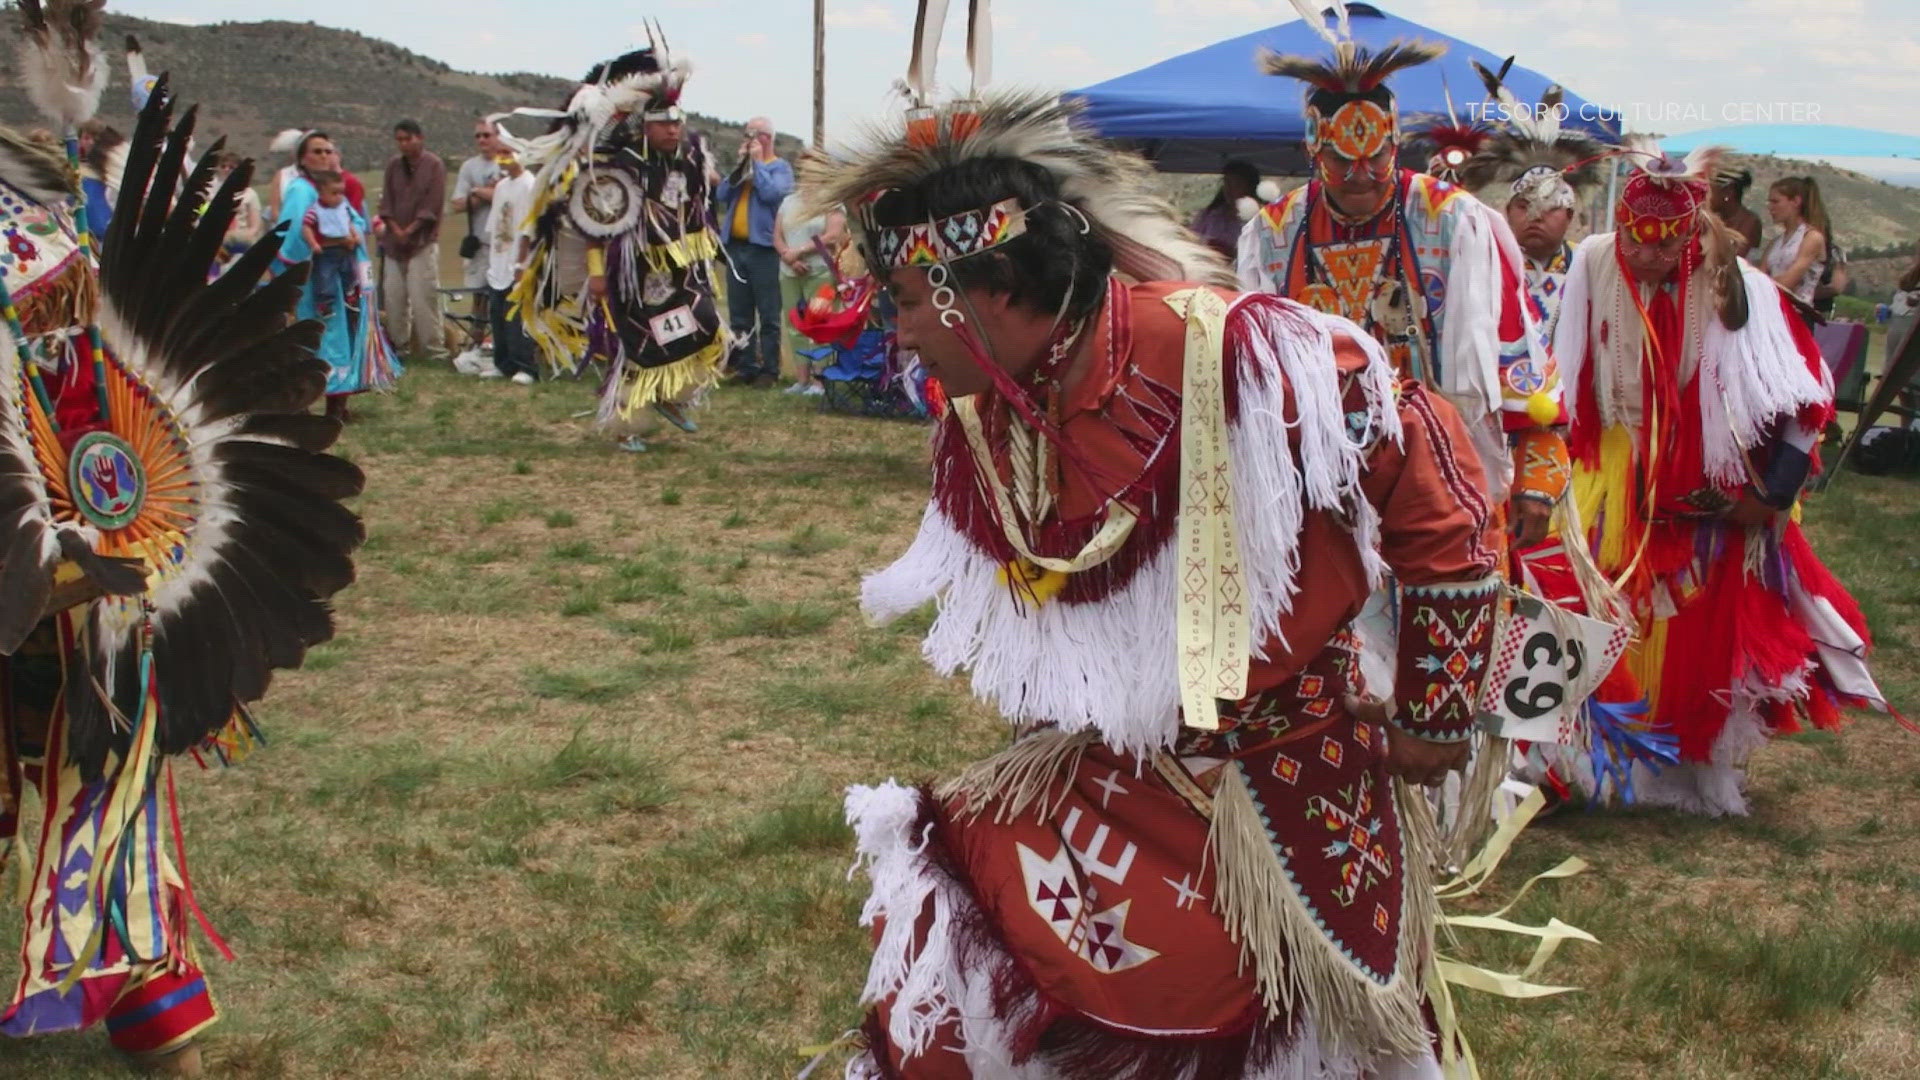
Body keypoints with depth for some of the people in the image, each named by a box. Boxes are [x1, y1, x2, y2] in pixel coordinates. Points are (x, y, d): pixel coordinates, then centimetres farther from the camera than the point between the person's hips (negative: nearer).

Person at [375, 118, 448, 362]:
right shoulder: (393, 164, 12)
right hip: (394, 241, 5)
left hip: (423, 242, -5)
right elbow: (386, 201, 10)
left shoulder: (434, 165, -2)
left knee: (423, 297, -10)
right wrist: (395, 230, -5)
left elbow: (432, 205, -7)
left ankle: (433, 348, -6)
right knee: (393, 296, 4)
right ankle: (396, 344, 13)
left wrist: (410, 231, -11)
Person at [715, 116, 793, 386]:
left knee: (768, 314, -4)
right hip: (735, 245, 6)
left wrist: (758, 162, -6)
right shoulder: (742, 167, 18)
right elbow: (721, 196, 7)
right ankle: (745, 365, 15)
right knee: (739, 313, 9)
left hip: (763, 246, -6)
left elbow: (772, 193, -18)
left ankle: (770, 369, -1)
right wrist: (740, 164, 0)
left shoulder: (780, 167, 1)